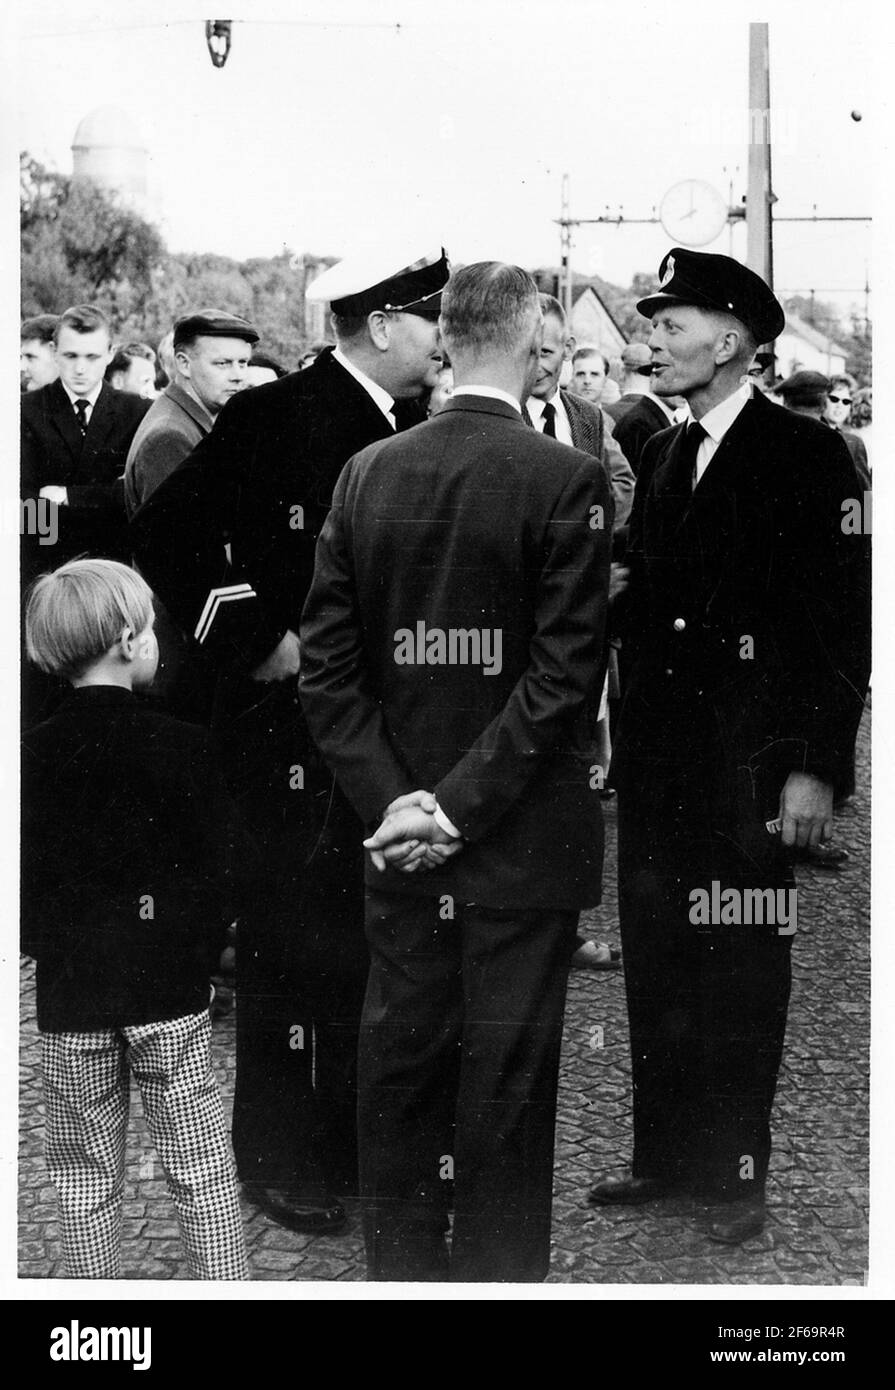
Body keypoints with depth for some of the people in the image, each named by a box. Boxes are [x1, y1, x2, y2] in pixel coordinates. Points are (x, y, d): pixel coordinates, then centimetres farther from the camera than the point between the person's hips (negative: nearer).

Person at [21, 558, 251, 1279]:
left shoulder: (32, 755, -3)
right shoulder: (181, 745, -8)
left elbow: (20, 882, -1)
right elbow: (225, 863, -6)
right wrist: (200, 949, 7)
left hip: (70, 997, 2)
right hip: (169, 987, -2)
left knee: (86, 1178, 12)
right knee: (201, 1167, 7)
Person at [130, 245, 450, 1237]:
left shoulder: (417, 430, 11)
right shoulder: (273, 418, -11)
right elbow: (165, 533, -14)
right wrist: (255, 641, -15)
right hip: (294, 723, -7)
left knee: (381, 941, 13)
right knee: (294, 940, 1)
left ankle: (363, 1144, 27)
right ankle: (283, 1163, 14)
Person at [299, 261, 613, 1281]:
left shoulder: (365, 473, 2)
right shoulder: (567, 480, -12)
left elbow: (325, 663, 0)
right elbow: (566, 674, -16)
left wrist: (394, 797, -3)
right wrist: (461, 804, -13)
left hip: (398, 837, 4)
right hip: (522, 850, -4)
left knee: (398, 1069, 14)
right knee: (506, 1080, 6)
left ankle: (401, 1264, 27)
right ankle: (496, 1273, 17)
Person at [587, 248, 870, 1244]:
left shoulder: (807, 455, -7)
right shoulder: (658, 455, 13)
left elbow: (844, 620, -10)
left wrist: (817, 767, -15)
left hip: (749, 760, -6)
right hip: (657, 757, 6)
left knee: (741, 969, 3)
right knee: (654, 961, 11)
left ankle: (735, 1171, 16)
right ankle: (665, 1152, 25)